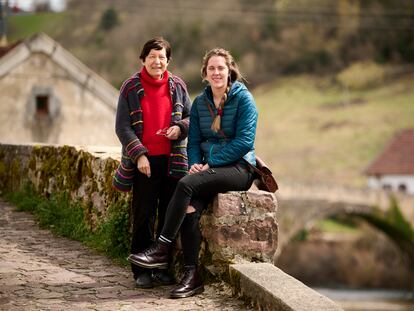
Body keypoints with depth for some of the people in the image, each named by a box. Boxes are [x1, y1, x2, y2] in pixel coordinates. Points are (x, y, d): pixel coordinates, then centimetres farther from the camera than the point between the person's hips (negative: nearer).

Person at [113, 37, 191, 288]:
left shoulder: (177, 86, 7)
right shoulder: (131, 88, -1)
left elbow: (191, 116, 14)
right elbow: (123, 127, -3)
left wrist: (180, 128, -9)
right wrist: (139, 155, -13)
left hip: (172, 161, 3)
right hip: (144, 162, -2)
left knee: (169, 215, 6)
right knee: (143, 216, 0)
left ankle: (163, 267, 16)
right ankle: (142, 270, 7)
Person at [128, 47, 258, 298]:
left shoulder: (243, 99, -4)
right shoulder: (200, 103, 14)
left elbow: (244, 141, -12)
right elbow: (194, 140, 14)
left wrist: (211, 163, -15)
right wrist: (195, 163, -8)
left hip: (239, 167, -5)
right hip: (212, 168, 5)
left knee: (186, 184, -29)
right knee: (189, 208, -25)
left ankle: (162, 249, -23)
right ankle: (192, 276, -21)